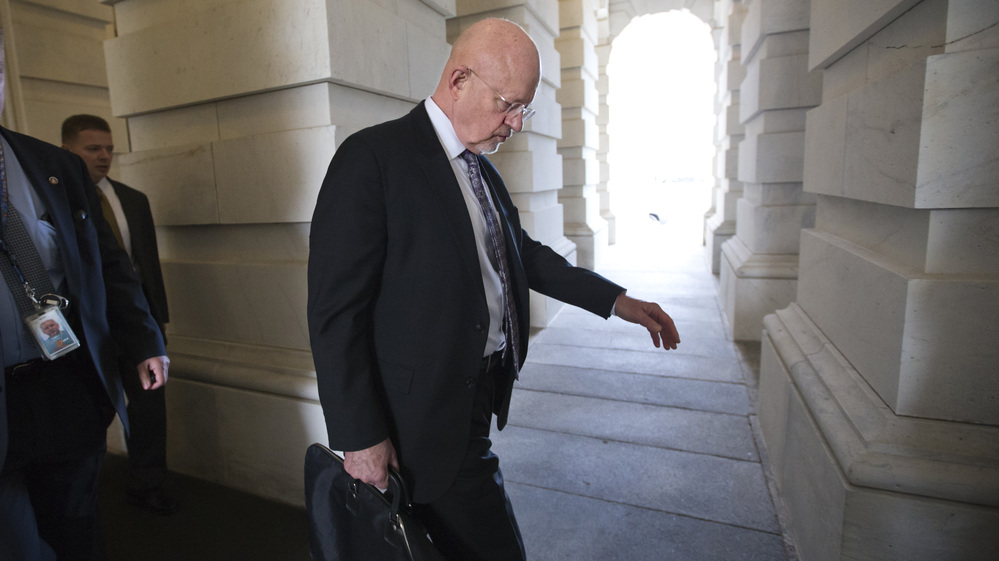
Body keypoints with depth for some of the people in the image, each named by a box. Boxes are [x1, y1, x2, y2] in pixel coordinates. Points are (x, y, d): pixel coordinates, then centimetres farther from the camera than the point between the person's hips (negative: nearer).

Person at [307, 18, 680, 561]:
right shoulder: (373, 157, -16)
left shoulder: (482, 170, 10)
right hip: (429, 416, -8)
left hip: (480, 395, 8)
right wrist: (359, 437, -15)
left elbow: (523, 252, 20)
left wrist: (615, 299, 14)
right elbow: (334, 310, -17)